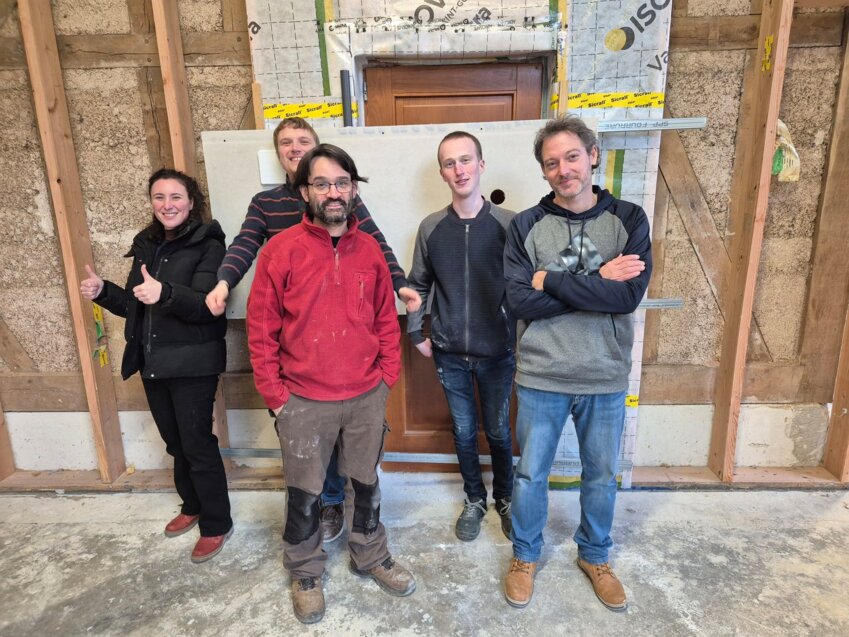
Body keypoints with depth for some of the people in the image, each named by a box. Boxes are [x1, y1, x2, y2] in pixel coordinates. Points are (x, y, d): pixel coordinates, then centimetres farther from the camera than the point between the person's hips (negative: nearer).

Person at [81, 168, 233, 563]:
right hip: (153, 363, 7)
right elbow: (134, 305, 15)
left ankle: (217, 524, 17)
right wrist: (103, 292, -4)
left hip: (192, 364, -7)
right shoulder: (146, 245, 10)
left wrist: (165, 293, -40)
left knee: (198, 445, 0)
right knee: (176, 442, 19)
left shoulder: (207, 245, -11)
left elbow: (205, 305, -23)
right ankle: (192, 506, 38)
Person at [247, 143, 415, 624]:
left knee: (367, 482, 19)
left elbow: (387, 320, 7)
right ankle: (306, 574, 38)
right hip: (305, 401, -2)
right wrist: (275, 394, -7)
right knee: (305, 494, 14)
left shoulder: (370, 249, 1)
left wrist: (388, 377, 4)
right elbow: (261, 329, -7)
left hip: (366, 397, 3)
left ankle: (371, 557, 43)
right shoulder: (281, 250, -9)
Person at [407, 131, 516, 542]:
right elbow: (418, 285, 8)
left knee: (498, 430, 13)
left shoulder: (508, 224, -8)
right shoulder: (431, 228, -1)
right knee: (463, 432, 15)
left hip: (497, 352, -2)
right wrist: (415, 333, 5)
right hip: (449, 354, 2)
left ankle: (505, 498, 38)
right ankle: (474, 499, 37)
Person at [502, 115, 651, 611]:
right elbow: (521, 301, -16)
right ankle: (525, 556, 40)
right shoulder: (526, 226, -5)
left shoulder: (629, 219, -3)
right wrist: (596, 283, -18)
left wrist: (552, 280, -17)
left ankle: (595, 556, 45)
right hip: (541, 377, 0)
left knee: (601, 477, 19)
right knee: (531, 474, 15)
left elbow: (630, 295, -17)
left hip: (606, 379, 1)